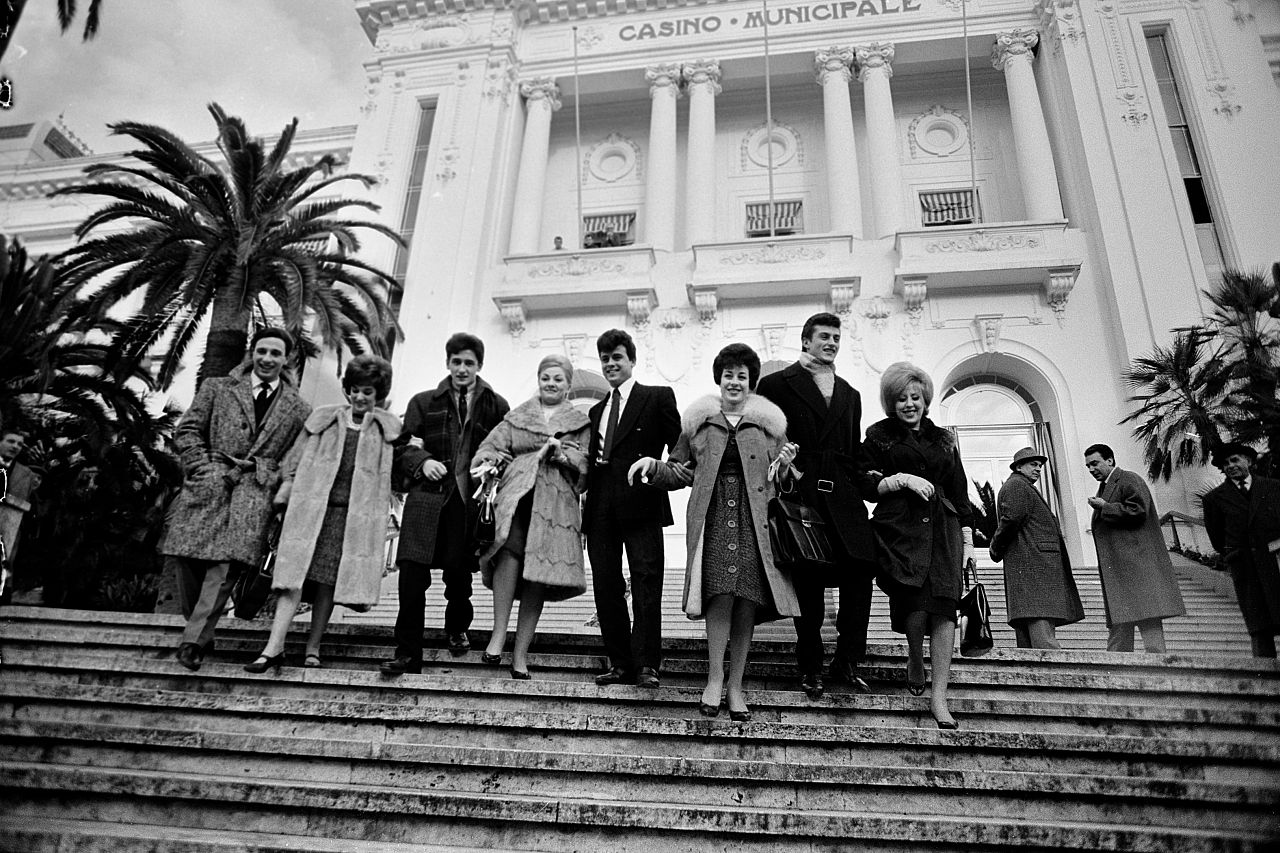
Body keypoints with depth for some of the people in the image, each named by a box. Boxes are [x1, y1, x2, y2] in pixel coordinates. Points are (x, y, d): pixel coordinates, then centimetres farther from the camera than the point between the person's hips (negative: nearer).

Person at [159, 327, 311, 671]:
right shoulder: (217, 388, 16)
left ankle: (195, 640, -13)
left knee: (228, 558, -18)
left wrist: (283, 490, 0)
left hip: (255, 489, -1)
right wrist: (204, 468, -2)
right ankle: (197, 623, 13)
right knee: (186, 555, -8)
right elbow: (187, 431, 11)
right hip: (210, 484, 1)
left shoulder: (298, 410, 15)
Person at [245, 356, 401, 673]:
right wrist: (286, 489, 8)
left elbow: (393, 473, 12)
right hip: (311, 507, 0)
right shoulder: (323, 418, 12)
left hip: (355, 514, 0)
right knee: (295, 573, -8)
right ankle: (274, 647, -8)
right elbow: (295, 459, 14)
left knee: (329, 580, 2)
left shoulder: (387, 428, 11)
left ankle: (313, 647, 11)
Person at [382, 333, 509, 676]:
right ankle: (408, 653, 1)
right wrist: (422, 461, -9)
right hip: (427, 496, 1)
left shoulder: (496, 406, 11)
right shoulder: (423, 403, 14)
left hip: (469, 500, 0)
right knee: (413, 574, -8)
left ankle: (457, 629, 35)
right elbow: (404, 448, 10)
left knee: (458, 571, 5)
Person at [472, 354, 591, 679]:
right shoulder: (516, 417, 23)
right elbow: (492, 445, 14)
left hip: (555, 502, 0)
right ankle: (498, 634, -23)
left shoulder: (581, 423, 19)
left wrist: (560, 452, -10)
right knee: (511, 546, -29)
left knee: (537, 577, -6)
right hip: (516, 492, 0)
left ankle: (520, 653, 3)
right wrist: (488, 462, -8)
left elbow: (585, 463, 8)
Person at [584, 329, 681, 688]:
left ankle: (647, 665, 0)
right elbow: (593, 459, 19)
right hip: (601, 508, 6)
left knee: (646, 584, -5)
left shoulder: (658, 397, 5)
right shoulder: (596, 410, 22)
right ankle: (620, 663, 13)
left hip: (641, 502, -5)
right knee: (606, 587, 5)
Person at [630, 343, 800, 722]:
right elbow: (679, 473, 14)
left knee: (747, 600, -1)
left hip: (756, 520, 1)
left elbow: (781, 479, 17)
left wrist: (785, 466, -5)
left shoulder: (769, 423, 14)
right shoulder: (699, 421, 13)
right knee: (721, 593, -15)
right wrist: (653, 465, -3)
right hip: (713, 517, -1)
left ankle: (735, 686, 10)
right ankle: (715, 680, -3)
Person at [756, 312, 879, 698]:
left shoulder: (850, 394, 24)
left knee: (861, 569, -7)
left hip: (844, 497, 4)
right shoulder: (776, 384, 7)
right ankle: (810, 667, 14)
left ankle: (848, 661, 9)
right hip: (800, 495, -4)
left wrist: (869, 485, 6)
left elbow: (856, 452, 21)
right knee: (808, 580, 0)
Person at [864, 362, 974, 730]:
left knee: (944, 605, -13)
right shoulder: (878, 435, 11)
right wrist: (902, 479, -9)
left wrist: (968, 539, 12)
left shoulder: (944, 438, 21)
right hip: (899, 527, -3)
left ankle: (939, 697, -10)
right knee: (915, 600, -21)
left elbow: (960, 491, 19)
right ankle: (915, 665, 10)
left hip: (942, 526, 3)